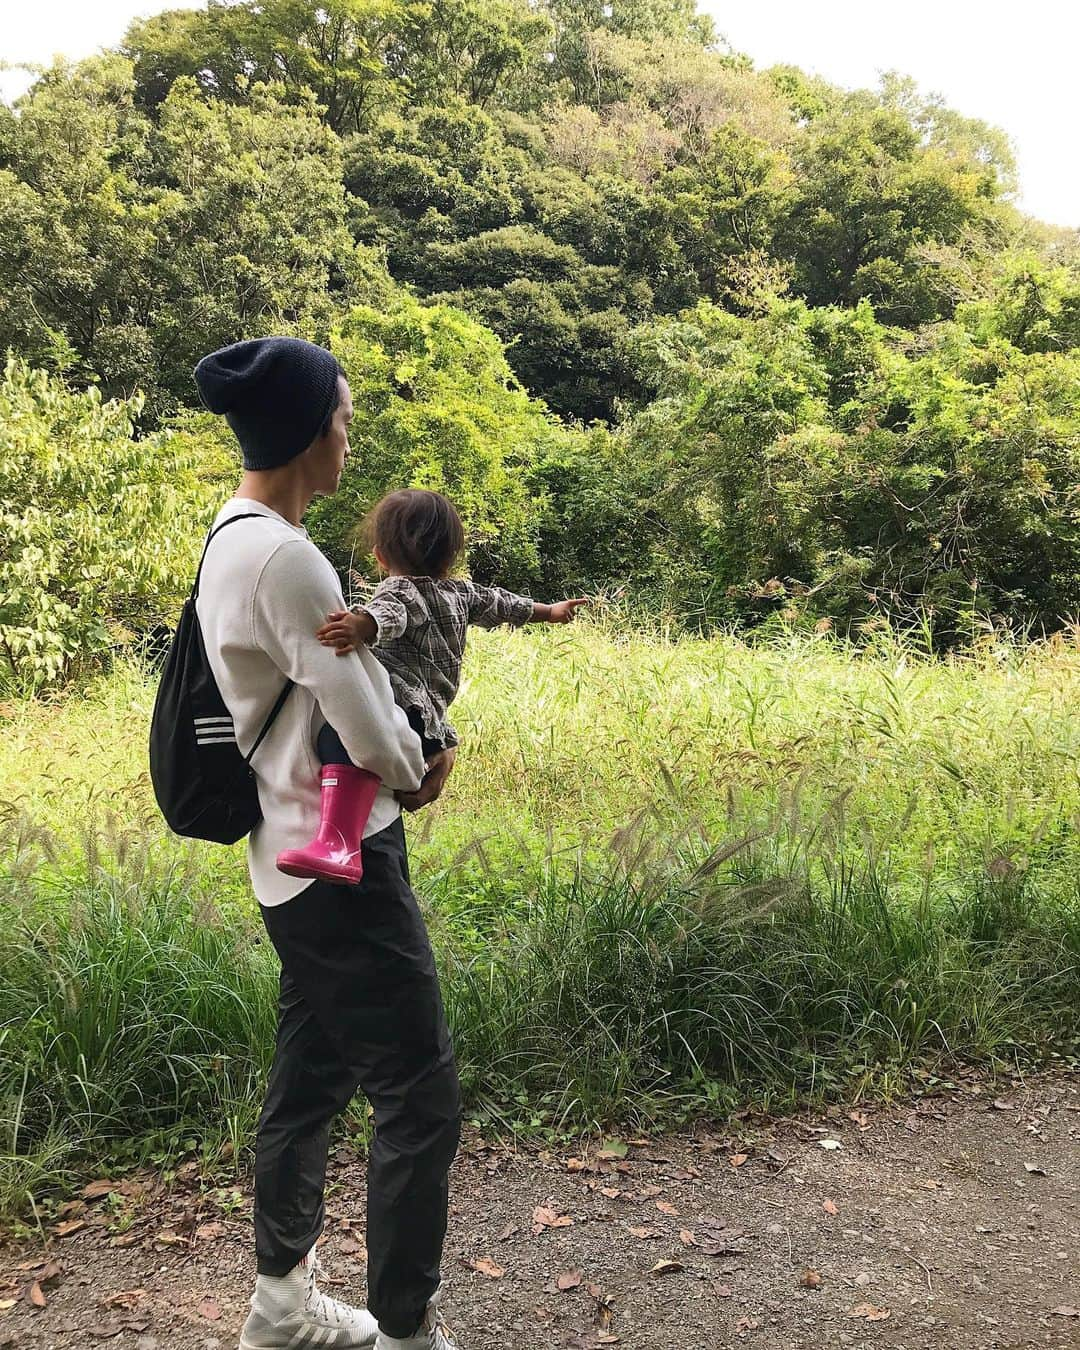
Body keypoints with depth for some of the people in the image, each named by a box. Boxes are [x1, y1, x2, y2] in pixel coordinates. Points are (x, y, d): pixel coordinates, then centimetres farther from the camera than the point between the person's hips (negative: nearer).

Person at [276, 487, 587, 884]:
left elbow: (389, 613, -22)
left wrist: (362, 624, -43)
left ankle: (339, 844, -59)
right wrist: (550, 611, 62)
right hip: (429, 722, 10)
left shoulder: (401, 591, 2)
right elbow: (499, 602, 44)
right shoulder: (460, 593, 27)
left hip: (403, 707, -10)